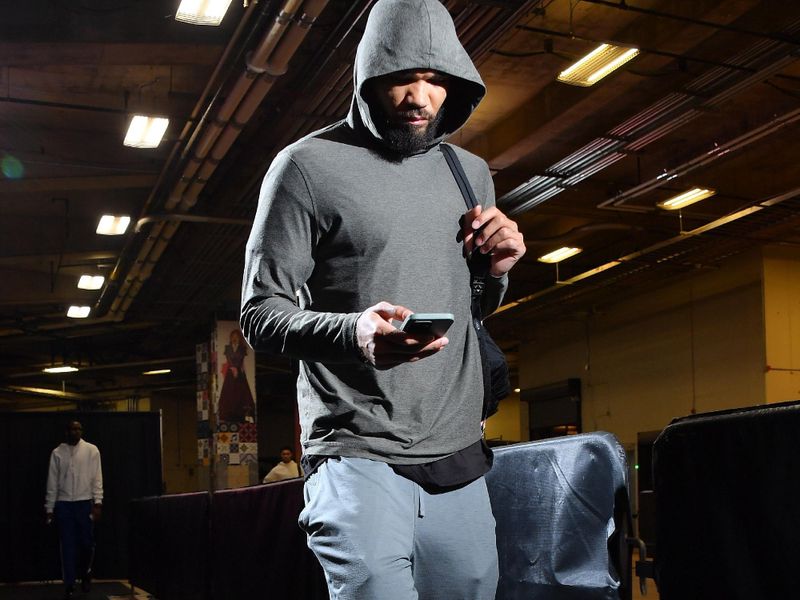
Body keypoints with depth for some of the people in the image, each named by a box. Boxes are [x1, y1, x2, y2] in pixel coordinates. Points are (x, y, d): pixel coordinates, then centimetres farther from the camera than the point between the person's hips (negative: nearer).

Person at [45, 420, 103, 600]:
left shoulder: (91, 450, 1)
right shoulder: (57, 453, 4)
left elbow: (97, 478, -2)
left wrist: (98, 503, -10)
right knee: (67, 546, 1)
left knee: (86, 542, 2)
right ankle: (70, 585, 8)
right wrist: (49, 508, 3)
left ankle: (86, 573, 29)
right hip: (63, 504, 1)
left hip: (85, 502, -1)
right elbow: (52, 482, 5)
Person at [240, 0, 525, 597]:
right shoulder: (308, 166, -3)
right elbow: (261, 315, -5)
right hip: (360, 456, -5)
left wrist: (498, 269, 1)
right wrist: (354, 333, -25)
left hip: (461, 458, 6)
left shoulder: (472, 173, 14)